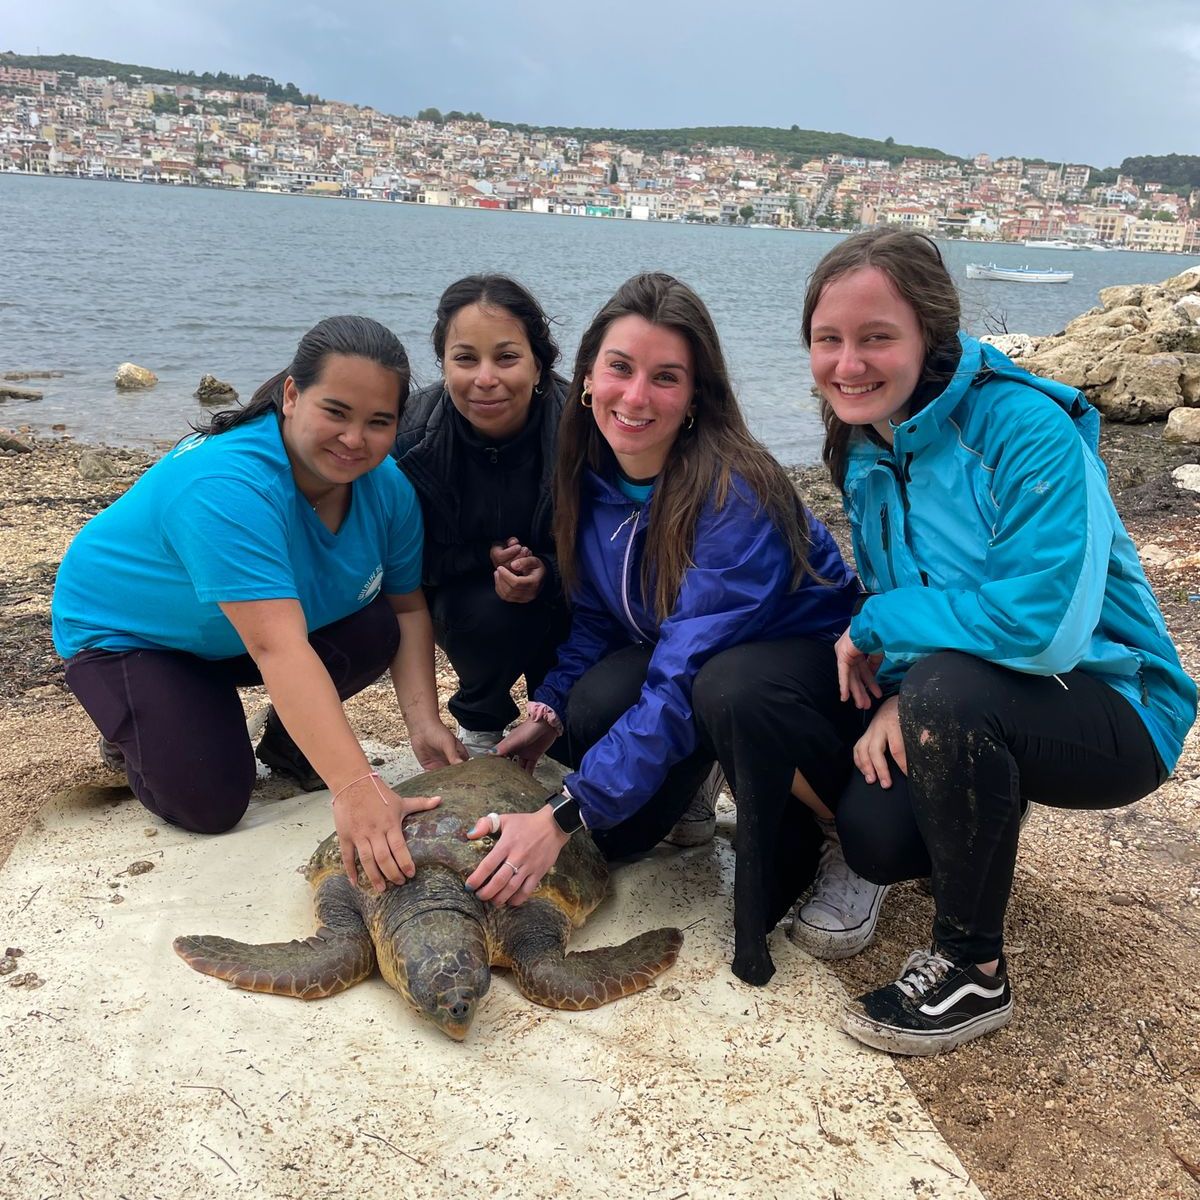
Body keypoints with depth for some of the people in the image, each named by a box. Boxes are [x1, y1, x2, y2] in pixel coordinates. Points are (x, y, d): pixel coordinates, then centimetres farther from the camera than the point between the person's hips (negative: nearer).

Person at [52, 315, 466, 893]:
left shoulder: (387, 486, -18)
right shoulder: (226, 487, -40)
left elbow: (408, 608, -10)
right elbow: (279, 648, -49)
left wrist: (423, 721, -25)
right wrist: (354, 788, -55)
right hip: (126, 627, -5)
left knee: (376, 631, -22)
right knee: (211, 805, -18)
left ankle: (287, 738, 7)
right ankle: (131, 732, 14)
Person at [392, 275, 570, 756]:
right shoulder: (412, 433, -21)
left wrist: (547, 575, -33)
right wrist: (487, 557, -25)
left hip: (561, 596, 0)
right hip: (464, 592, 1)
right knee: (486, 611, -34)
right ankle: (480, 724, -1)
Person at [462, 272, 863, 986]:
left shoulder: (736, 496, -30)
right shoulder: (591, 476, -9)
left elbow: (683, 685, -34)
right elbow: (597, 618, 4)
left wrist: (564, 816, -35)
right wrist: (548, 711, -13)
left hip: (814, 662, -5)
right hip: (677, 652, 6)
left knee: (732, 687, -40)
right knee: (593, 705, -25)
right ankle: (684, 794, 9)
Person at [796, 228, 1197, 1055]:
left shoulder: (1026, 430, -23)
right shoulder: (867, 453, 1)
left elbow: (1045, 626, -34)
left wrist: (880, 625, -21)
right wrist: (892, 698, -15)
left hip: (1111, 710, -6)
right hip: (977, 704, 6)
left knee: (947, 689, -35)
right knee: (873, 834, -18)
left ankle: (972, 971, -13)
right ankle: (984, 821, 21)